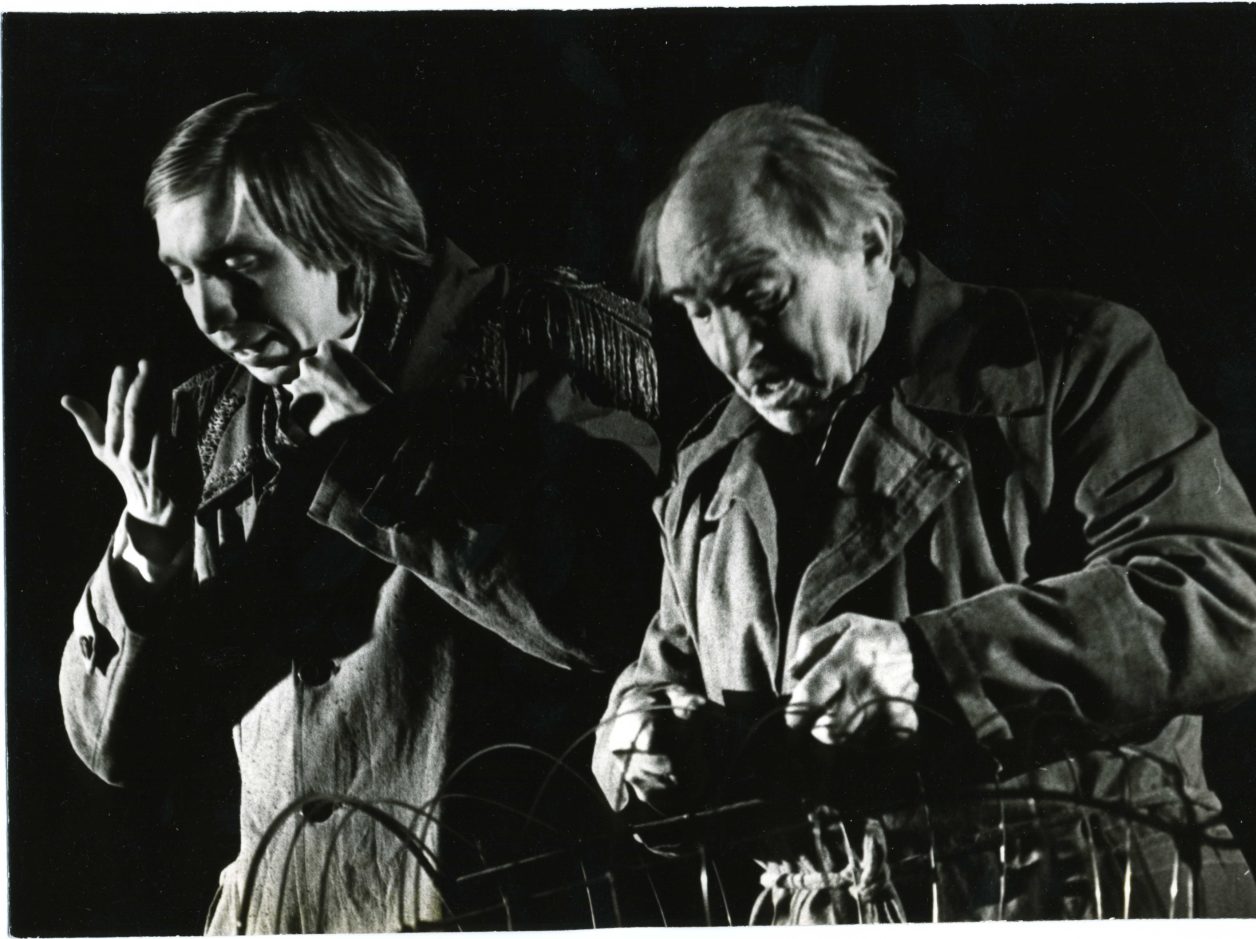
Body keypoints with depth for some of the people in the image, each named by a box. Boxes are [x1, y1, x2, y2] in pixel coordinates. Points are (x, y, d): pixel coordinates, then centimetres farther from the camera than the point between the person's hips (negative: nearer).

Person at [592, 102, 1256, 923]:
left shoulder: (1067, 363, 2)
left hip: (1080, 903, -3)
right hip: (817, 913, 4)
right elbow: (665, 673, 28)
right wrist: (645, 745, 3)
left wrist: (933, 658, -21)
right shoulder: (707, 482, 17)